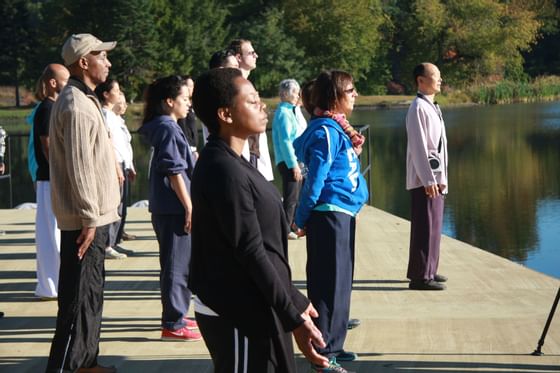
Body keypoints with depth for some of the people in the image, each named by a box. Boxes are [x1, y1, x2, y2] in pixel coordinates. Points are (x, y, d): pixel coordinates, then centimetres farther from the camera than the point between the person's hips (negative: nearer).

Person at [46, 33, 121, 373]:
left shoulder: (84, 100, 15)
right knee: (80, 298, -7)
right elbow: (78, 167, -22)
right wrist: (89, 218, -21)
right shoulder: (75, 106, -18)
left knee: (91, 294, 16)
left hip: (94, 216, 10)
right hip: (86, 219, -10)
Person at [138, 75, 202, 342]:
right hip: (174, 208, -10)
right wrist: (189, 207, -18)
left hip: (167, 208, 10)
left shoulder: (165, 127, 15)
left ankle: (176, 316, 27)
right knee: (177, 265, -5)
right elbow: (174, 172, -19)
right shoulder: (168, 129, -15)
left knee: (178, 264, 18)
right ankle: (173, 324, -1)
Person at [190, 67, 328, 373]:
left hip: (250, 306, 10)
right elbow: (251, 252, -21)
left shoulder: (230, 163, 12)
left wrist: (294, 301, 19)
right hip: (238, 315, -10)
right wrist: (294, 318, -19)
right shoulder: (225, 172, -19)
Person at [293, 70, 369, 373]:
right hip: (329, 215, -10)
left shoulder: (337, 129, 14)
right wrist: (302, 220, -11)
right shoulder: (326, 132, -16)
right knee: (329, 283, -6)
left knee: (340, 282, 16)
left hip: (342, 216, 10)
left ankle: (333, 346, 26)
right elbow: (315, 179, -15)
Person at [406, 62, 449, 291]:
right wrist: (429, 180, -20)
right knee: (425, 227, -8)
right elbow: (418, 147, -18)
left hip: (435, 178, 10)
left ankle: (427, 270, 24)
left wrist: (441, 178, 18)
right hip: (424, 178, -10)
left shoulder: (432, 108, 17)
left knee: (433, 226, 15)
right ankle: (421, 276, -6)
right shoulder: (418, 108, -13)